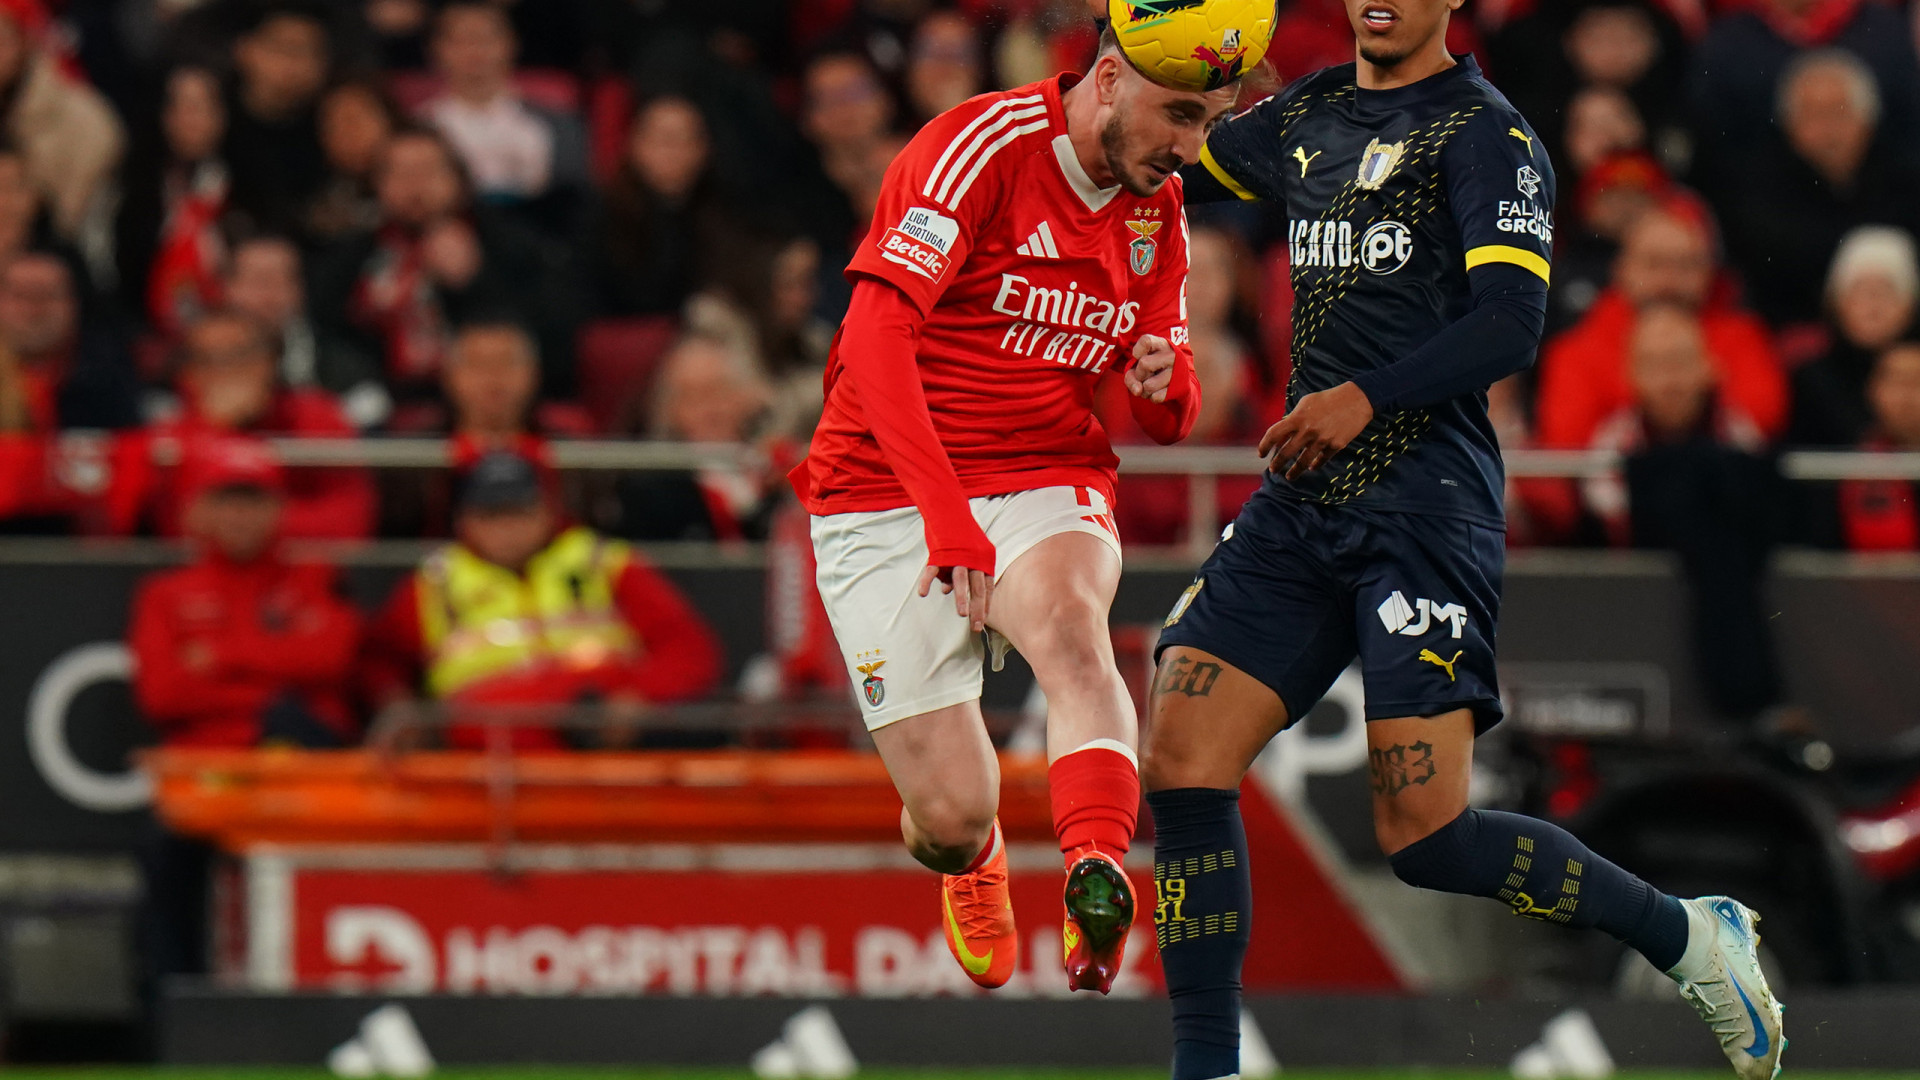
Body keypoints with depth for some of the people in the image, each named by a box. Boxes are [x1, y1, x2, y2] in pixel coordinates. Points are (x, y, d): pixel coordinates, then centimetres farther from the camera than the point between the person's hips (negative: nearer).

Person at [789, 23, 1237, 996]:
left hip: (1048, 483, 4)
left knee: (1071, 629, -33)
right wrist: (945, 512, -33)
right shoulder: (981, 147, -14)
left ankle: (1097, 872, -54)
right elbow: (875, 337, -22)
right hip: (885, 500, -4)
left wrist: (1163, 384, -11)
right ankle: (971, 859, 33)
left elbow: (1169, 422, 16)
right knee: (951, 818, -6)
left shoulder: (1157, 207, 8)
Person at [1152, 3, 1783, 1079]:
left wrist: (1367, 398, -28)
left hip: (1425, 501, -7)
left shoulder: (1484, 132, -6)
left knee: (1425, 831, -13)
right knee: (1180, 761, -6)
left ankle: (1691, 938, 7)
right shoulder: (1307, 118, 16)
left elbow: (1512, 324, -16)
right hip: (1299, 506, 7)